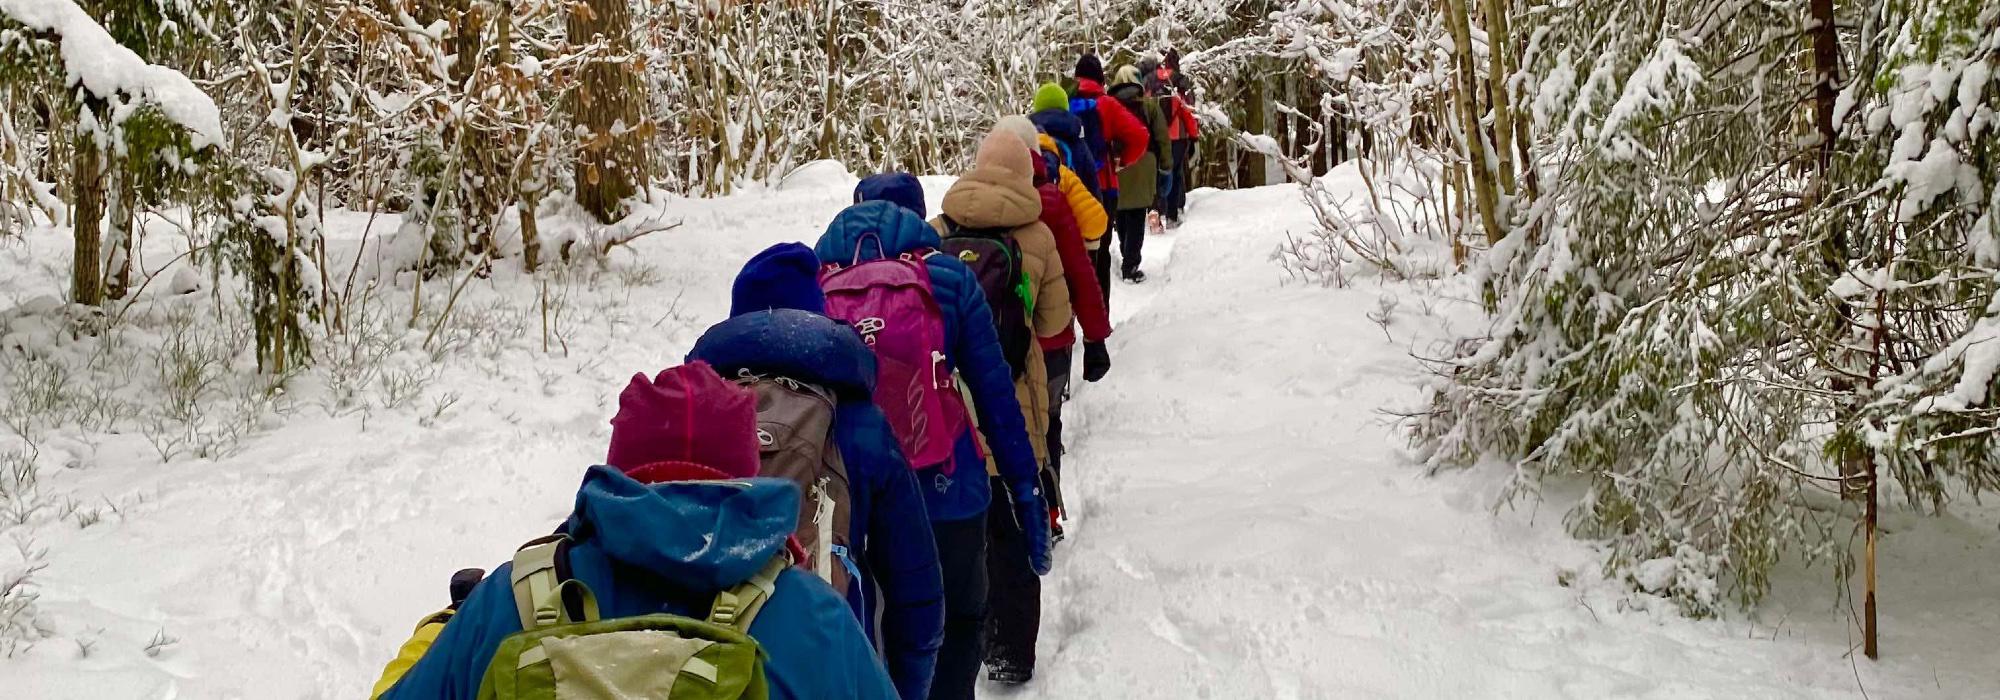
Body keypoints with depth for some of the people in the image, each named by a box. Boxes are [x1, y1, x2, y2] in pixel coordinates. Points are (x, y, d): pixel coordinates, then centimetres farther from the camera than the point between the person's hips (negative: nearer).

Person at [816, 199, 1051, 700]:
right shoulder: (948, 277, 1)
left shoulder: (815, 281, 4)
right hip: (944, 491, -1)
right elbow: (995, 393, -1)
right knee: (957, 631, 18)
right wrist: (1026, 490, 2)